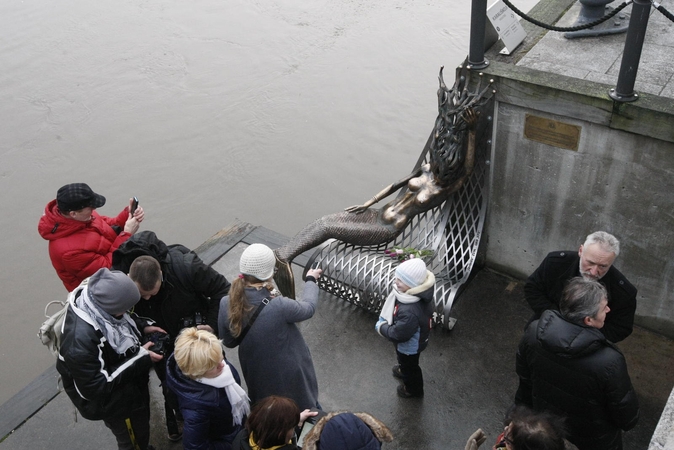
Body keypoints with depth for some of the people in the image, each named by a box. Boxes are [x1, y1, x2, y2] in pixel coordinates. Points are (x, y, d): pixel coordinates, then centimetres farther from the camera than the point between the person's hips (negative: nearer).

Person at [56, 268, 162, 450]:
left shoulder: (96, 300, -17)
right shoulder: (80, 339, -41)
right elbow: (95, 387, -31)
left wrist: (142, 329, -9)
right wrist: (141, 359, -29)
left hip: (131, 386, 8)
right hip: (115, 403, -7)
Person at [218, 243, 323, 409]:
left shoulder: (227, 305, -21)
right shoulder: (279, 306, -35)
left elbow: (229, 341, -3)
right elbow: (308, 308, -12)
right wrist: (310, 280, 6)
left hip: (258, 375, 4)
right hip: (290, 375, -4)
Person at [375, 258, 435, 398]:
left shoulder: (410, 312, -49)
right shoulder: (412, 292, -23)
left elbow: (398, 335, -33)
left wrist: (381, 327, -18)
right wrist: (384, 319, -8)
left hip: (409, 345, -7)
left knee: (409, 365, 25)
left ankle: (413, 389, 55)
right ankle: (403, 371, 70)